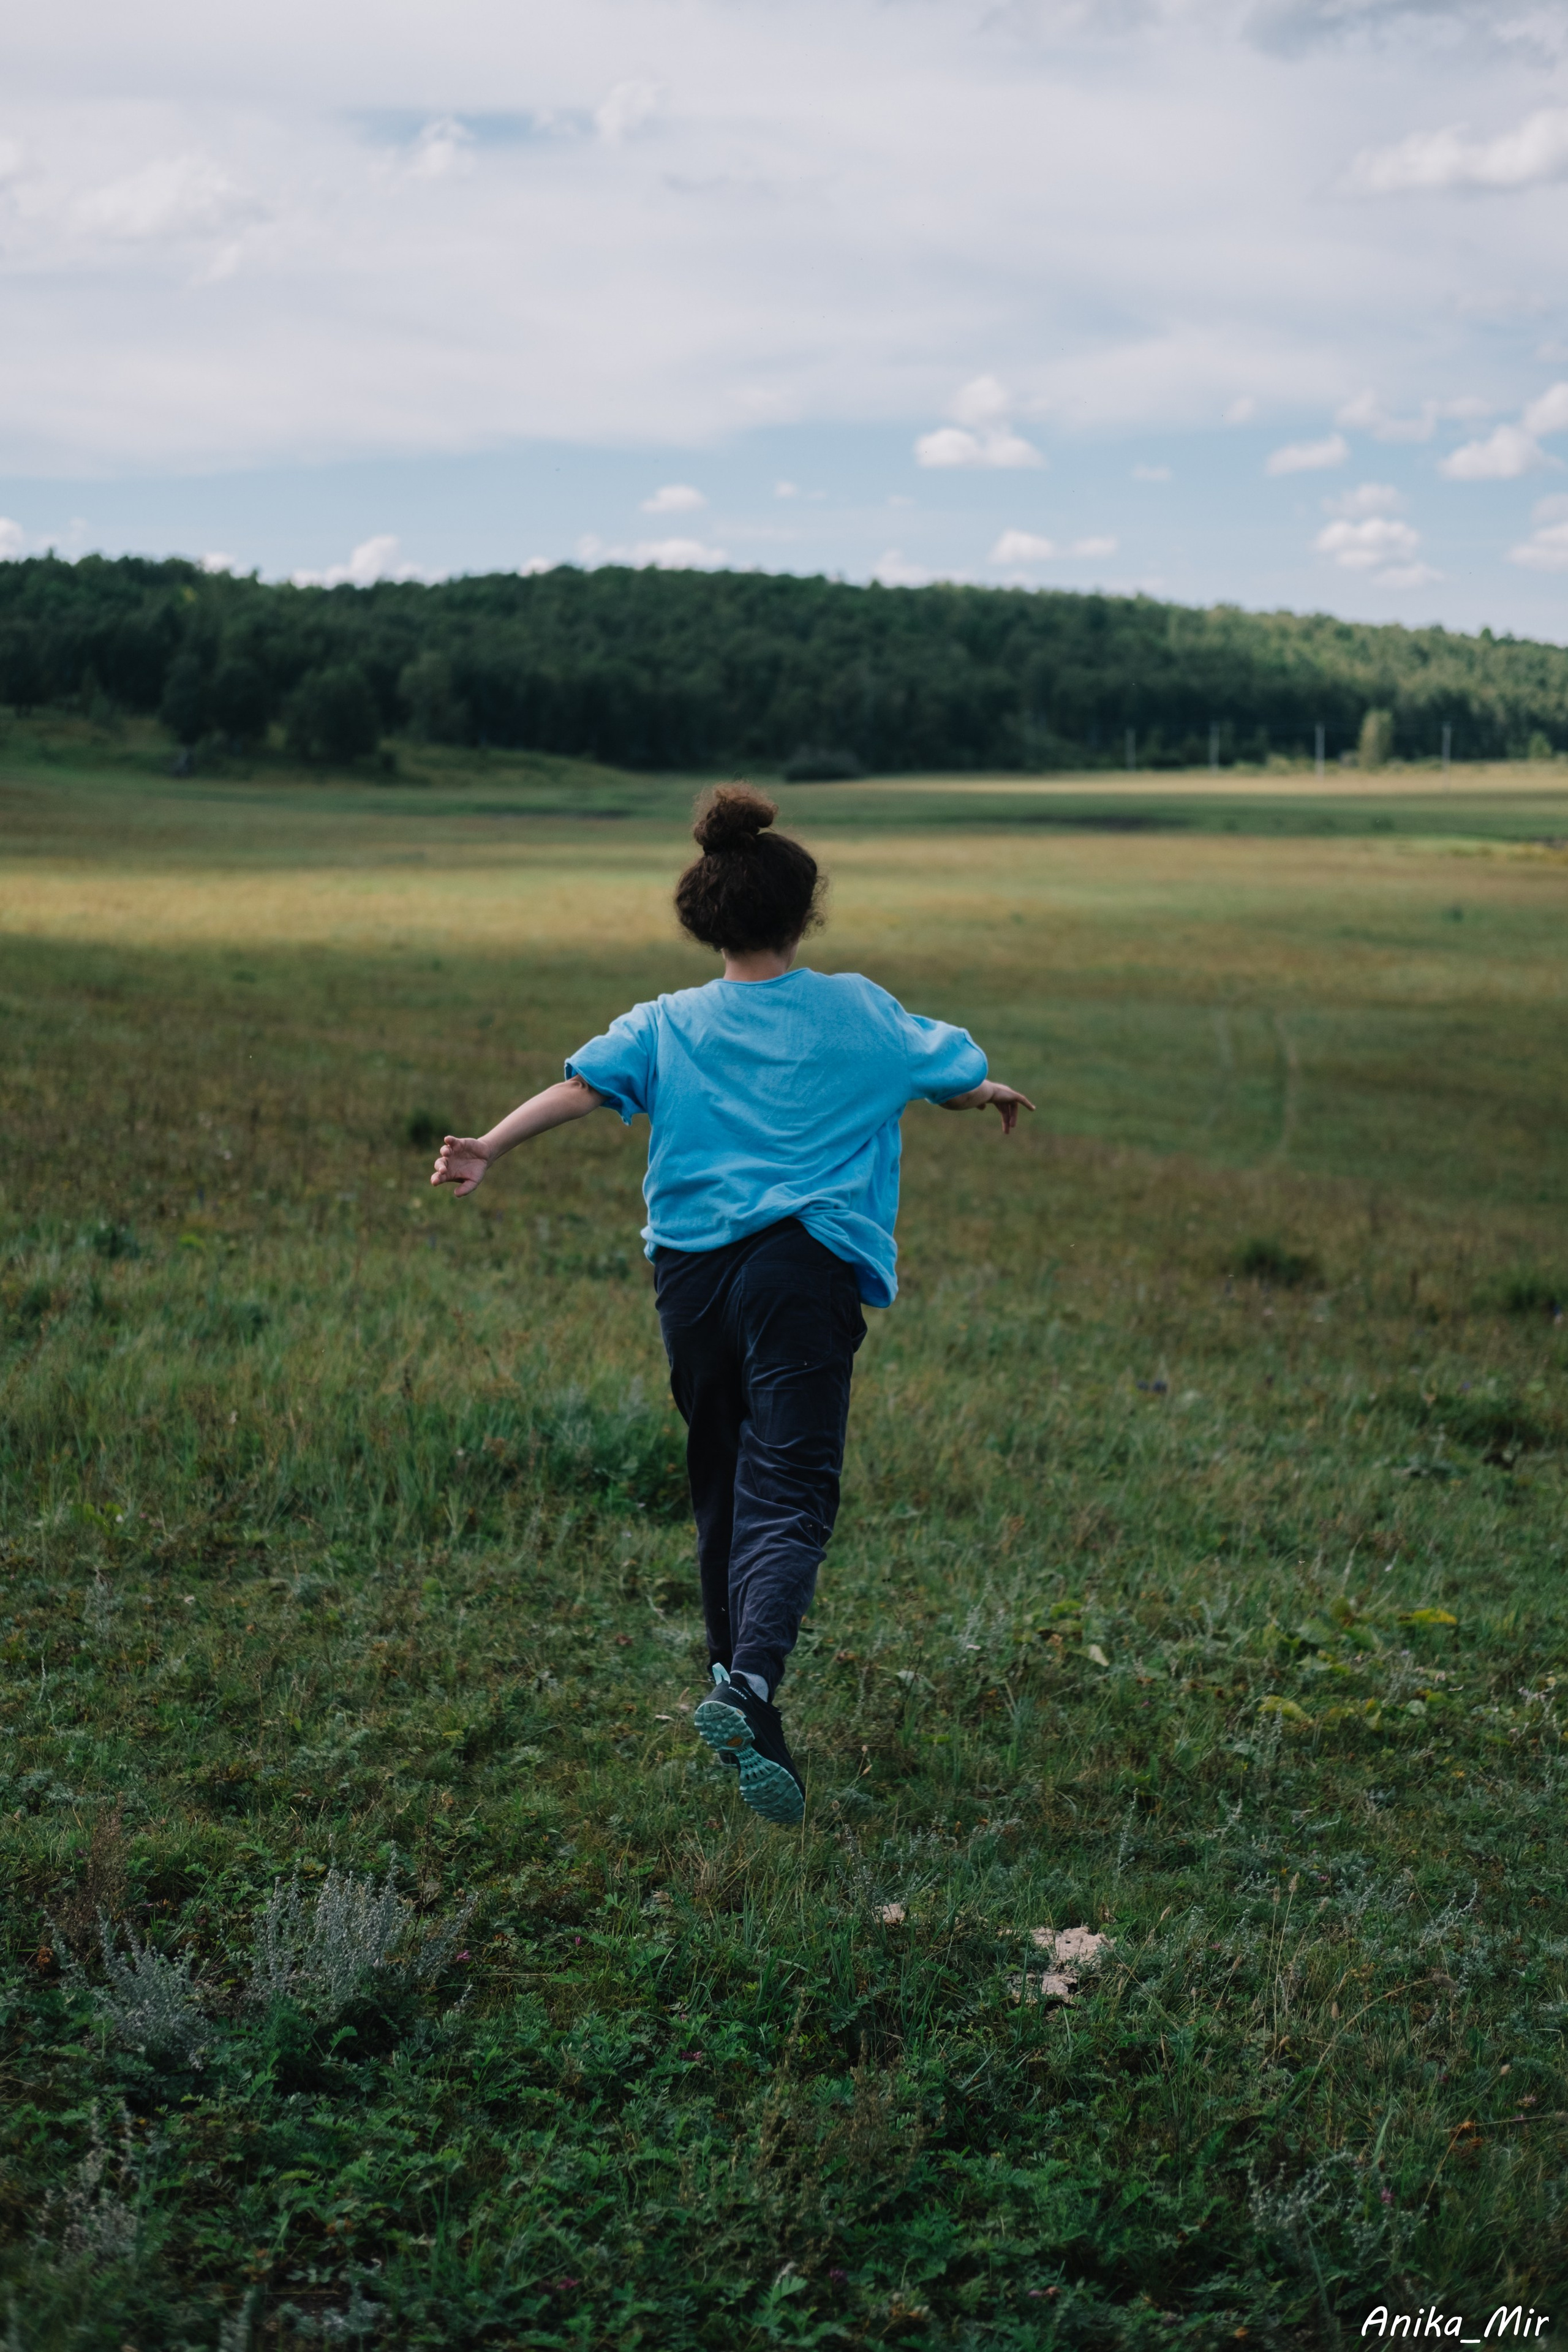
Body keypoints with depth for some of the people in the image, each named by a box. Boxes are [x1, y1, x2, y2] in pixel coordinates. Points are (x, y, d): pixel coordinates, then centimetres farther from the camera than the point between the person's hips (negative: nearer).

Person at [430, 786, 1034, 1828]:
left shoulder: (668, 1023, 10)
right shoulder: (856, 1010, 10)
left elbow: (582, 1085, -7)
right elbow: (954, 1082, 24)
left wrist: (493, 1146, -13)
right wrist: (996, 1096, 45)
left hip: (693, 1273, 3)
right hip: (805, 1267, -3)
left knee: (725, 1499, 15)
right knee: (789, 1496, -11)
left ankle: (738, 1686, 24)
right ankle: (749, 1684, -32)